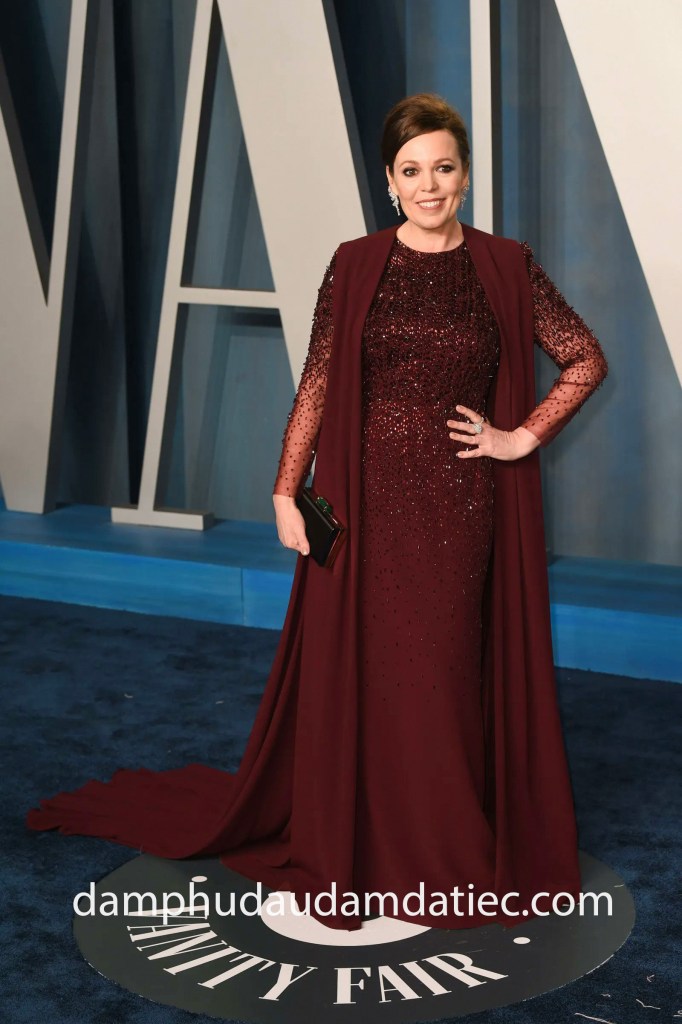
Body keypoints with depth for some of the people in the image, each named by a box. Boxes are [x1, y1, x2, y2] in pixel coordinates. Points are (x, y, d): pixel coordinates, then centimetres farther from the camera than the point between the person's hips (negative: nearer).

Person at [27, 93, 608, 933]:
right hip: (368, 499, 0)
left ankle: (445, 854, 23)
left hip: (461, 506, 1)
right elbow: (316, 385, 0)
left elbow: (586, 359, 8)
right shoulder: (355, 266, 1)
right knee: (356, 668, 5)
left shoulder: (506, 267, 2)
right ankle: (352, 846, 22)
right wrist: (287, 492, -5)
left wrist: (524, 437, -1)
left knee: (449, 671, 7)